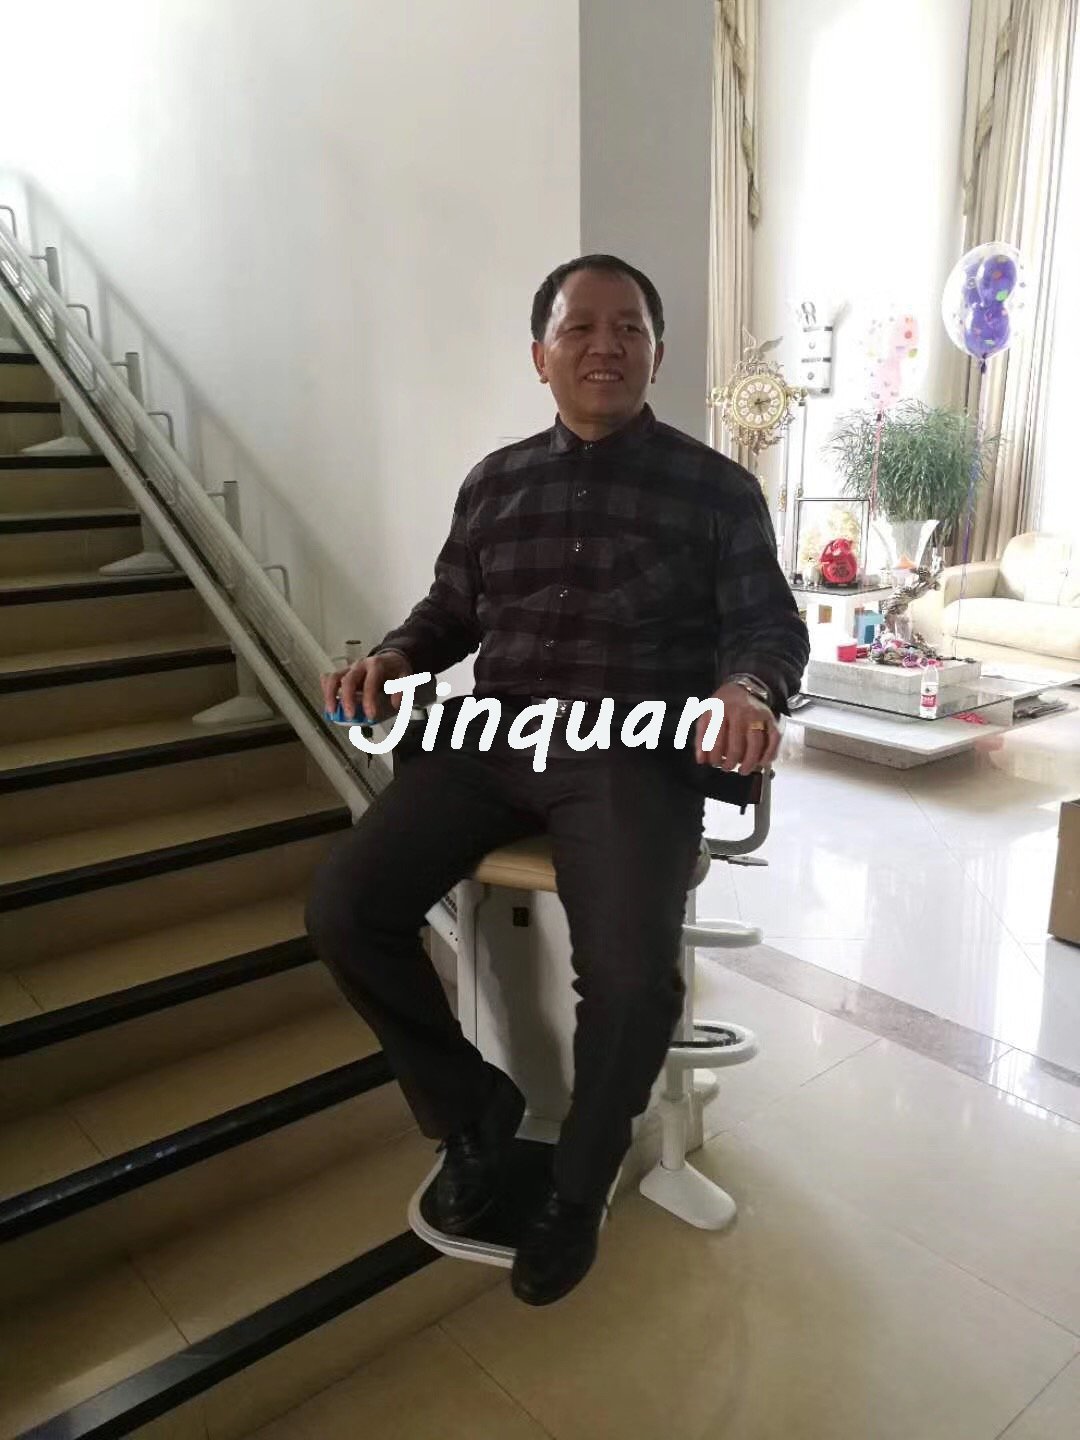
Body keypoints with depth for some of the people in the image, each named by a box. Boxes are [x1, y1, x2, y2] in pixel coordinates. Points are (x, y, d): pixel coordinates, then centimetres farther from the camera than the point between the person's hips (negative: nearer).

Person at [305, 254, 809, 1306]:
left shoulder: (716, 488, 7)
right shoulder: (495, 482, 16)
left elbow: (773, 623, 4)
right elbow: (450, 610, 22)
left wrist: (749, 687, -20)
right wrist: (395, 658, -1)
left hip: (635, 754, -3)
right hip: (490, 740, 4)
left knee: (632, 973, -28)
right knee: (342, 910, -16)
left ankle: (578, 1185, 7)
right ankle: (471, 1106, 11)